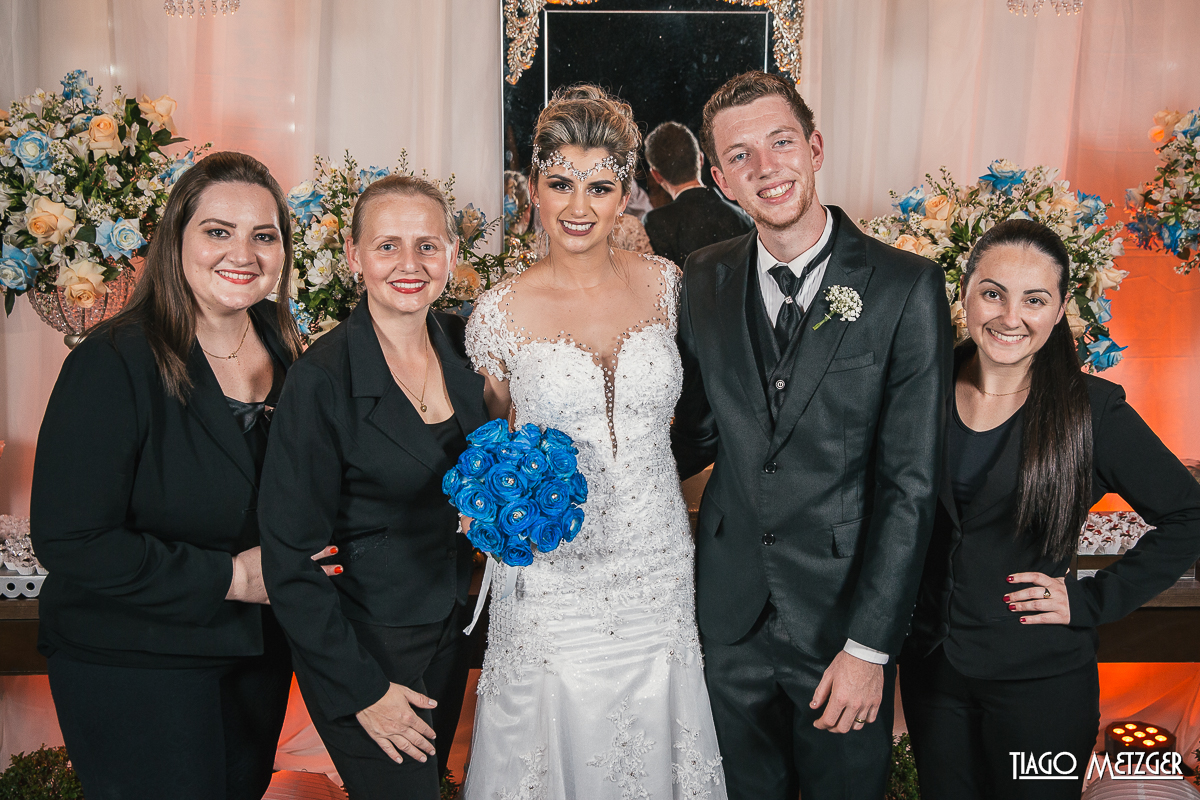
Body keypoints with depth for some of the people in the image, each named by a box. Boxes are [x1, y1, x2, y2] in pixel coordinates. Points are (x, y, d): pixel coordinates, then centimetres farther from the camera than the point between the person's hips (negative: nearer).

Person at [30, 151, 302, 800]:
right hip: (132, 668, -6)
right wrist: (229, 577, -22)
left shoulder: (285, 350, -1)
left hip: (259, 650, 6)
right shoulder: (114, 364, -21)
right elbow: (69, 541, -23)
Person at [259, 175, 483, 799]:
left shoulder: (462, 345, -4)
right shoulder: (322, 379, -22)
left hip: (449, 625, 6)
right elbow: (291, 556, -18)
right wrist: (361, 690, -17)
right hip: (362, 643, -6)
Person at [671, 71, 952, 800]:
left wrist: (870, 646, -13)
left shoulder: (905, 286, -12)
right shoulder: (705, 280, 0)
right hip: (732, 611, 3)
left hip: (844, 615, -3)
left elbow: (912, 482, -12)